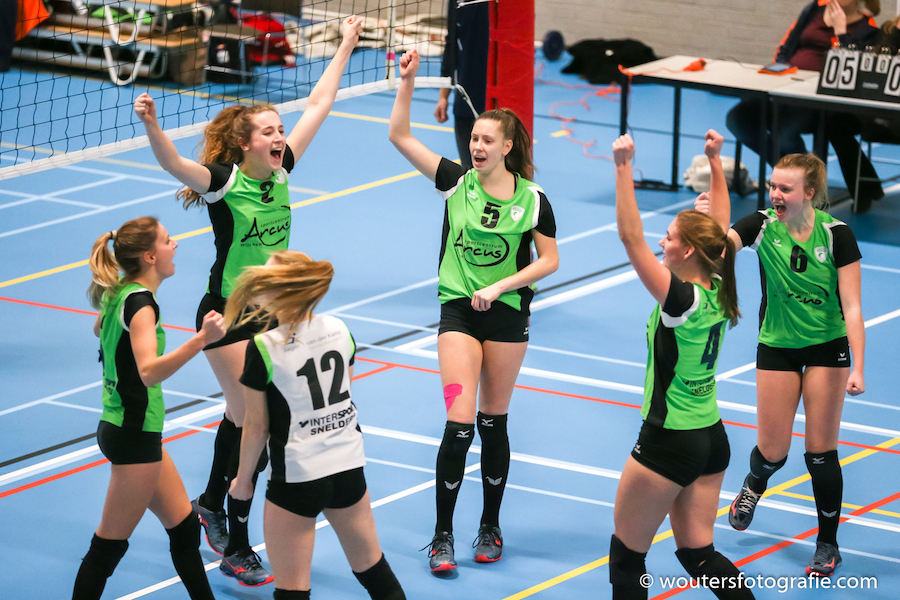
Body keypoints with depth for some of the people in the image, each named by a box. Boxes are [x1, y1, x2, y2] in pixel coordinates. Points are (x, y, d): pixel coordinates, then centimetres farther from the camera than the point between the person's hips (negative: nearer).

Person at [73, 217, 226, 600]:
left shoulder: (118, 293, 4)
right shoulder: (139, 302, -22)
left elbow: (100, 329, 28)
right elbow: (149, 372, -37)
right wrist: (201, 339, -47)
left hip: (118, 425, 10)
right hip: (134, 436, -10)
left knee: (184, 525, 16)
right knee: (109, 546, -1)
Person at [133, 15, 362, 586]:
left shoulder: (280, 171, -1)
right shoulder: (223, 181, -18)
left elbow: (319, 105, 6)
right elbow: (176, 164, -38)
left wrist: (346, 46, 9)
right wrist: (151, 125, -57)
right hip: (227, 316, -6)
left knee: (244, 417, 18)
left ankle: (211, 504, 39)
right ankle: (236, 548, 1)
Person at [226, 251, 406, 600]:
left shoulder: (263, 348, -18)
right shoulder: (339, 330, -1)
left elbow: (257, 426, -11)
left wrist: (243, 478, 4)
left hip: (296, 477, -6)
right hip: (350, 467, 6)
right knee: (374, 569, 21)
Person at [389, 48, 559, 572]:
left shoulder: (532, 198, -4)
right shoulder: (457, 181, -3)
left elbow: (549, 260, 0)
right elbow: (400, 136, -7)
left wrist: (499, 287, -11)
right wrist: (407, 81, -17)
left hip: (507, 313, 0)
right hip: (458, 311, 0)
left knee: (494, 422, 9)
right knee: (460, 424, -10)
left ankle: (491, 528, 24)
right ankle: (443, 535, -2)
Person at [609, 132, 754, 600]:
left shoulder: (681, 300, -21)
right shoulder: (719, 292, -1)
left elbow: (630, 237, -27)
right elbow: (719, 230, 15)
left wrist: (623, 167, -27)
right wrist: (715, 161, 18)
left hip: (670, 442, -8)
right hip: (711, 437, 8)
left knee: (626, 553, 6)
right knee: (697, 553, 14)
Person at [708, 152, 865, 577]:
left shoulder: (836, 234, -17)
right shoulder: (763, 226, -13)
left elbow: (851, 307, -15)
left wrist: (858, 368, -22)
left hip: (828, 347, -1)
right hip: (777, 348, 1)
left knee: (821, 452, 1)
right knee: (772, 451, 2)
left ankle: (828, 546, 18)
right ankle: (754, 485, 41)